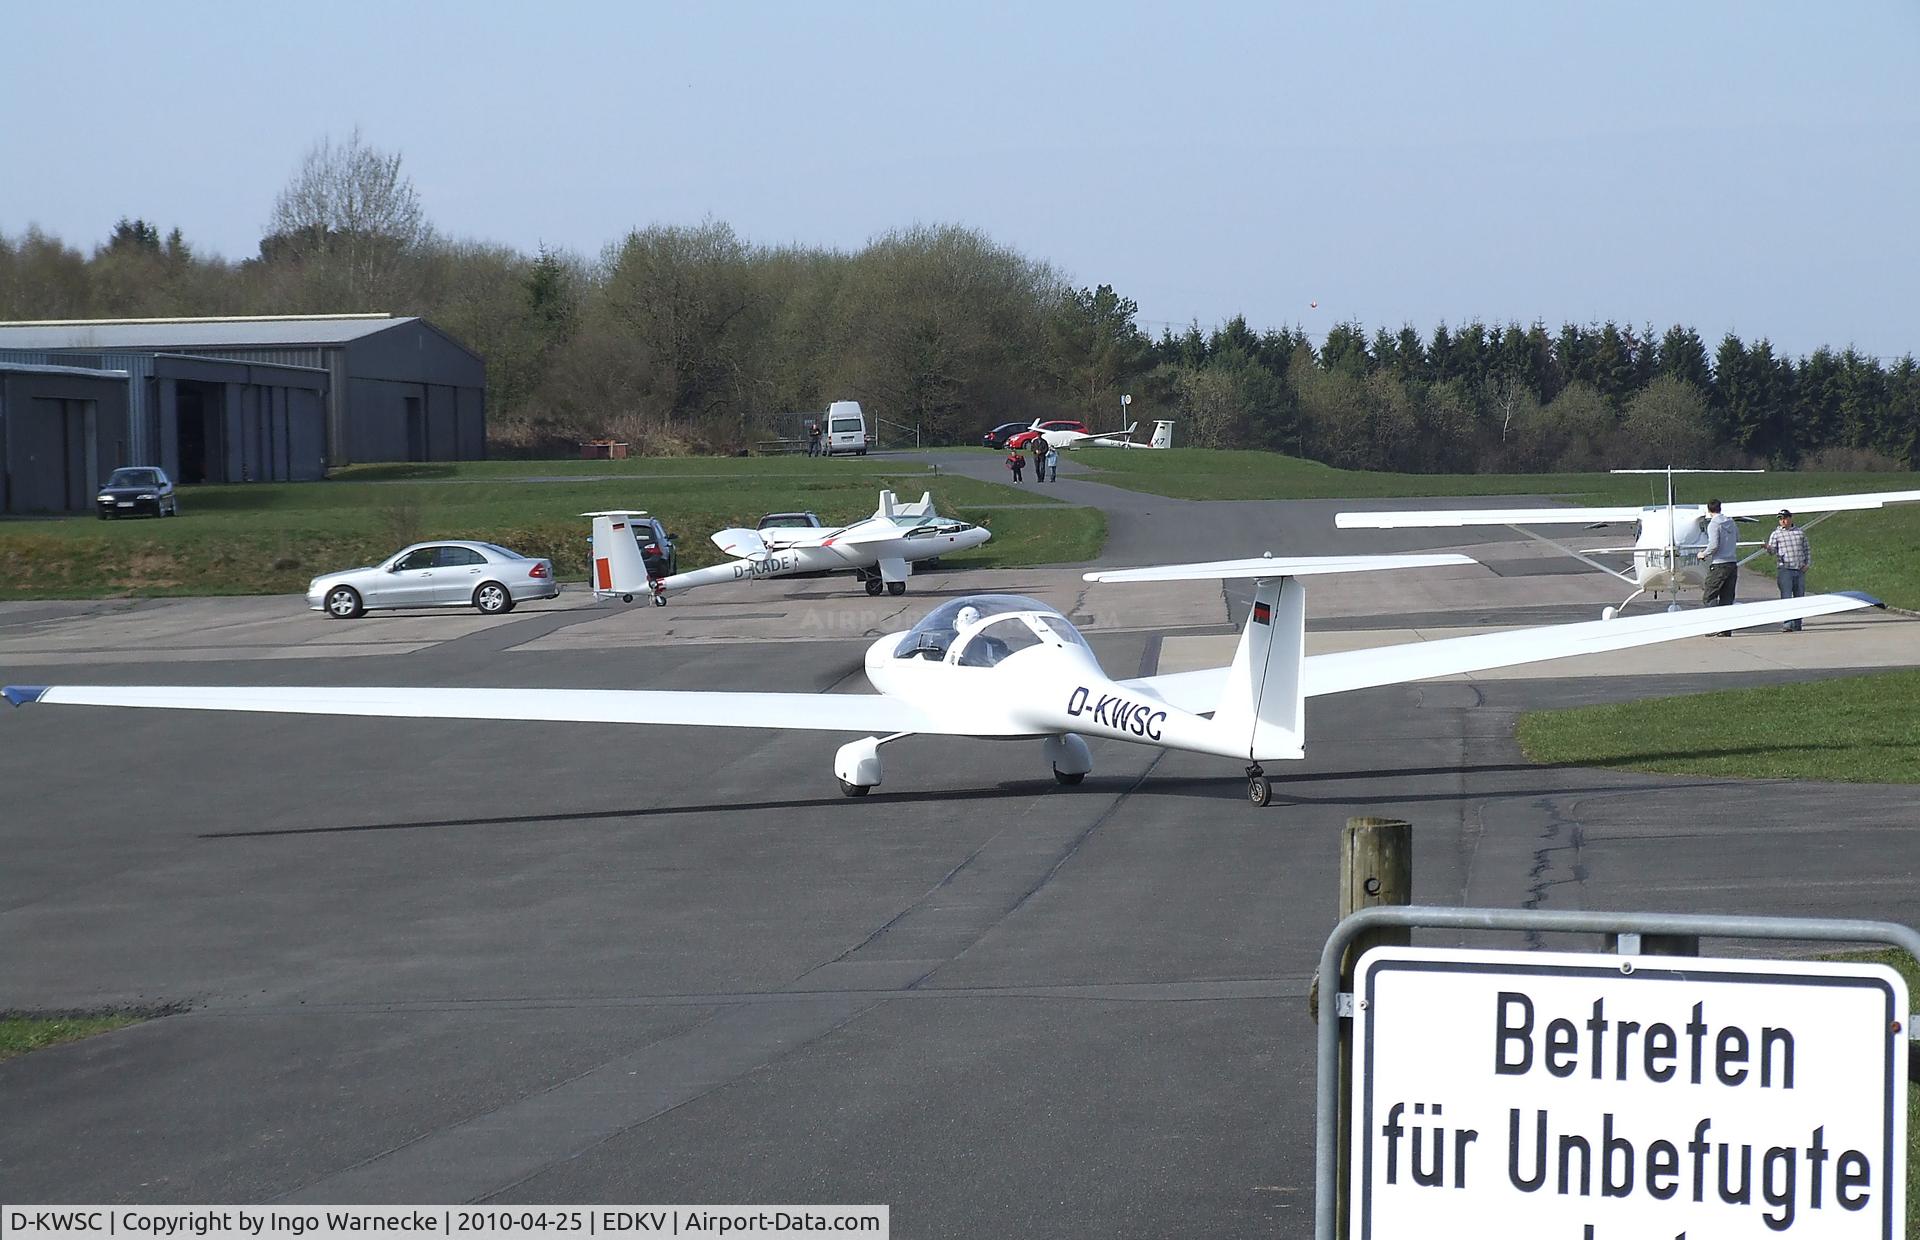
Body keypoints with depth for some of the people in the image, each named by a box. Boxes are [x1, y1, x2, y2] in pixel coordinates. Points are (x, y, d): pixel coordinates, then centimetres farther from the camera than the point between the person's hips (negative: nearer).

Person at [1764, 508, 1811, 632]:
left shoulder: (1800, 532, 12)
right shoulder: (1776, 534, 4)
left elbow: (1807, 549, 18)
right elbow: (1773, 551, -4)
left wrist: (1807, 563, 6)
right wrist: (1769, 549, -27)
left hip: (1800, 570, 4)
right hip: (1785, 569, -4)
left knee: (1799, 597, 6)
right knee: (1786, 597, -12)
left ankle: (1797, 625, 12)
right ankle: (1787, 624, -15)